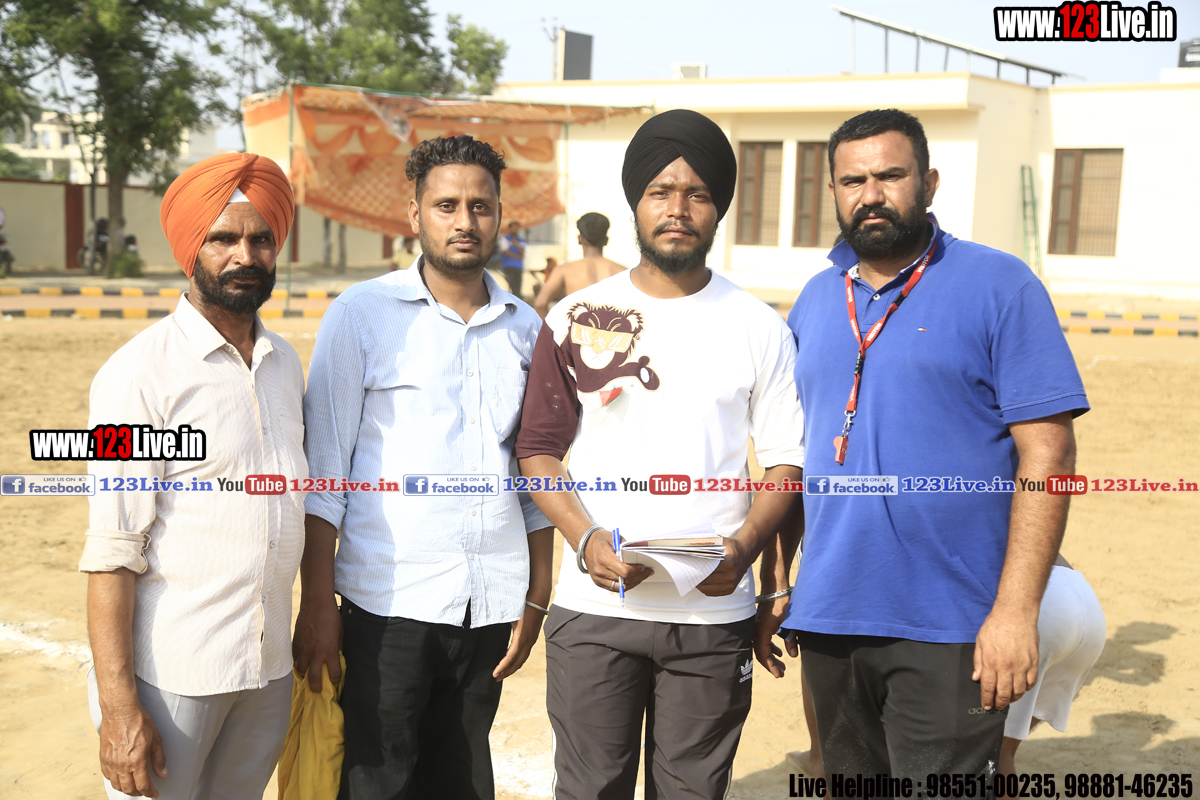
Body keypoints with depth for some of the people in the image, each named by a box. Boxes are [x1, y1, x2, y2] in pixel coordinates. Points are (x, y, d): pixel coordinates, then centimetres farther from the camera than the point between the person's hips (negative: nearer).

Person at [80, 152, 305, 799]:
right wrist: (118, 707, -17)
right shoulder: (140, 374, -11)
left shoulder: (285, 362, 9)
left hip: (269, 671, 6)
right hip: (171, 673, -5)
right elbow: (112, 552, -14)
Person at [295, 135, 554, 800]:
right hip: (388, 602, -3)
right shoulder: (361, 314, -1)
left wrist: (536, 599, 10)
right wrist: (317, 600, -6)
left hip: (490, 606, 4)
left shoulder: (526, 328, 9)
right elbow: (323, 468, -2)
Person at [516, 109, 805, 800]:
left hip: (714, 612, 0)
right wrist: (586, 539, -11)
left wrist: (745, 546, -13)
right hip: (593, 609, 0)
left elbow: (787, 459, 5)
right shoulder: (577, 319, 4)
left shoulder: (760, 327, 4)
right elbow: (538, 450, 5)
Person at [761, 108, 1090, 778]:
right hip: (829, 619, 5)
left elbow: (1048, 453, -10)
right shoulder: (816, 301, 11)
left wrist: (1016, 608, -16)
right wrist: (775, 580, 10)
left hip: (949, 630, -5)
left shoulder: (999, 287, -5)